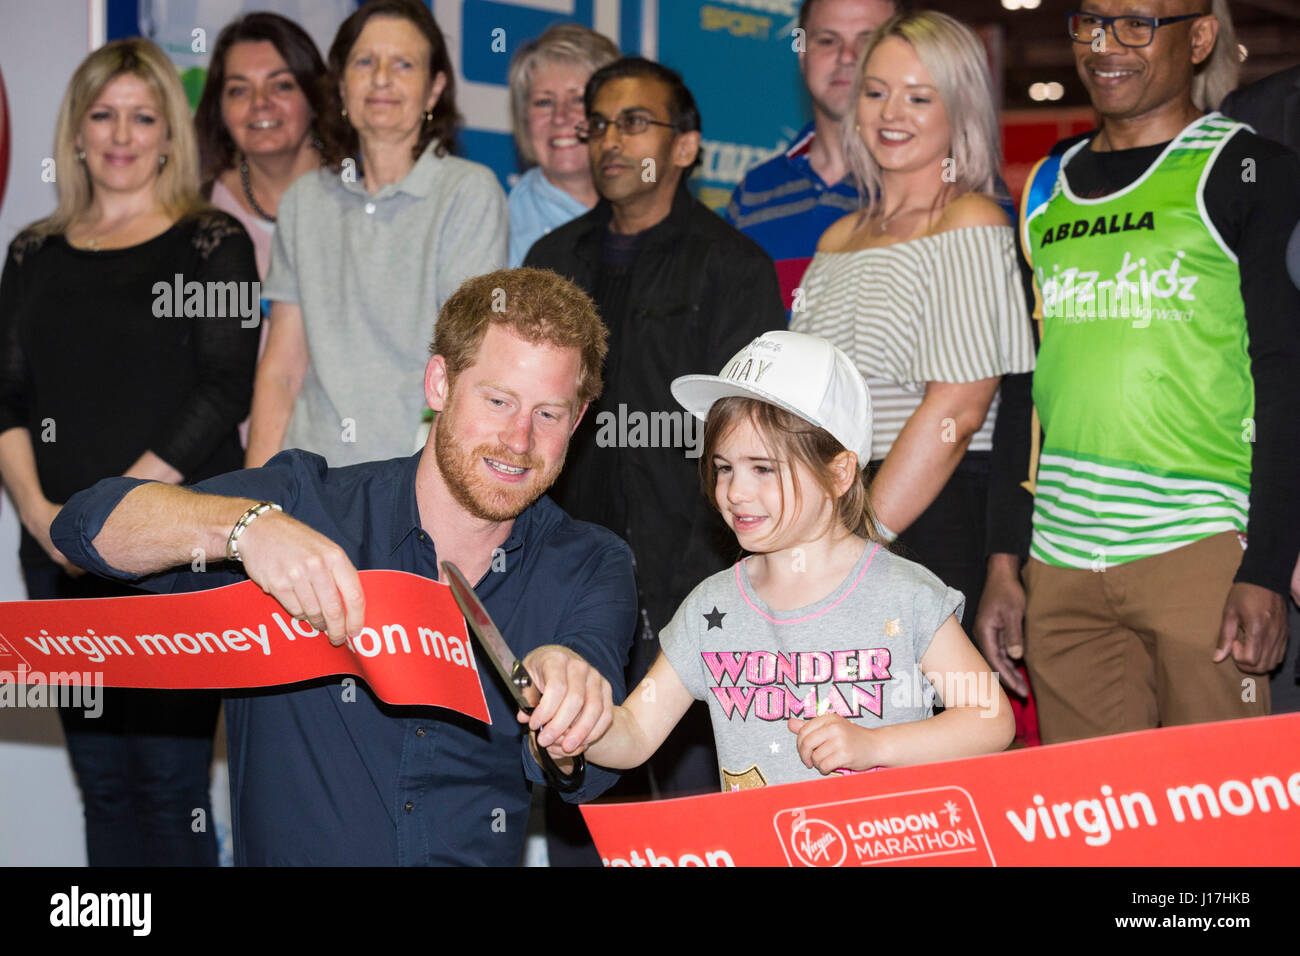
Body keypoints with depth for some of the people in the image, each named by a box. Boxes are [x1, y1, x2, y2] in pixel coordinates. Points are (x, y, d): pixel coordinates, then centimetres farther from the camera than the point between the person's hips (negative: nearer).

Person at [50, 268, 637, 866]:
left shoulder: (586, 568, 2)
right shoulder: (308, 507, -3)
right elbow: (88, 523, -11)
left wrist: (564, 693, -34)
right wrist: (247, 524, -28)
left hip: (481, 859, 1)